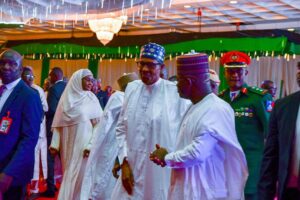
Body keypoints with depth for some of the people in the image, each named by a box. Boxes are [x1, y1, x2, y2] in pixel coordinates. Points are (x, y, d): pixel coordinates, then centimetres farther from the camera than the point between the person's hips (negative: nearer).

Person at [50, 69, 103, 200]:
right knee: (70, 174, 6)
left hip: (84, 144, 0)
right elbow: (59, 123, 3)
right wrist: (55, 144, -4)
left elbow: (98, 124, -5)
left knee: (81, 174, 3)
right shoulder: (67, 98, 2)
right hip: (69, 144, 0)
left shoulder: (92, 99, 2)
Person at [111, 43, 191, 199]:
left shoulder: (176, 92, -11)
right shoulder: (132, 88, 5)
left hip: (162, 171, -4)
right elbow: (121, 128, 9)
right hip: (132, 167, 4)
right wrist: (124, 162, 3)